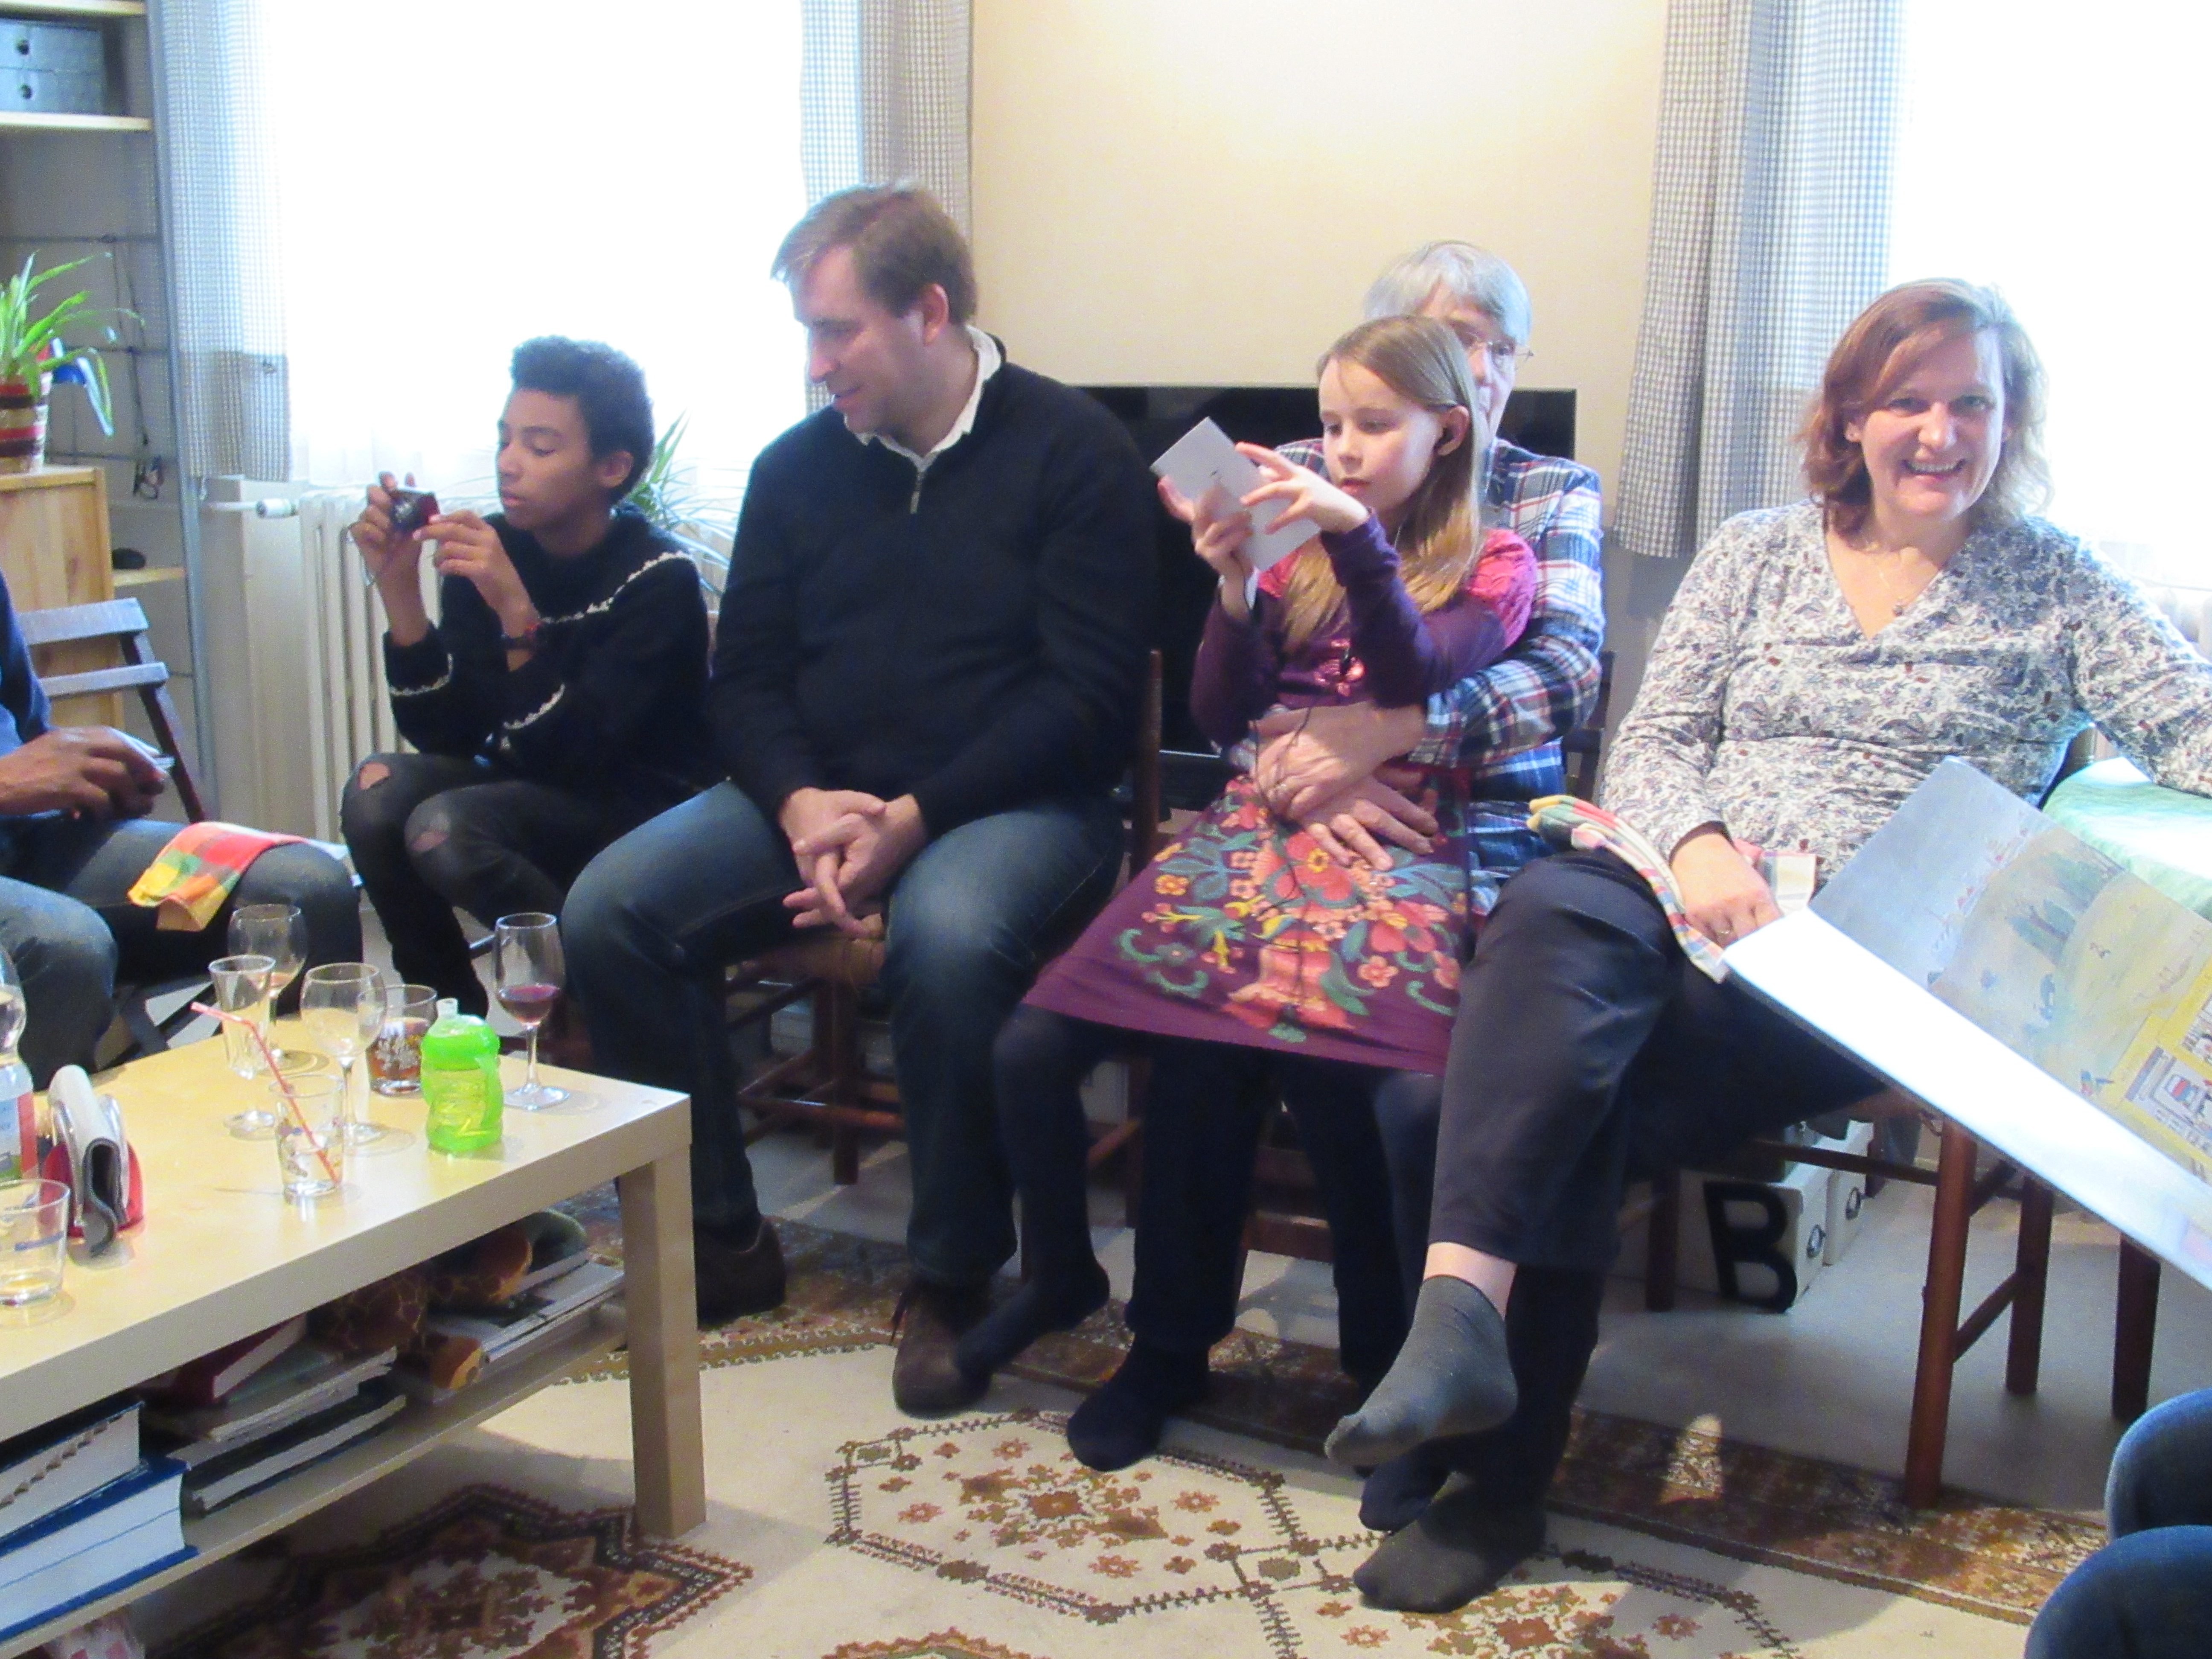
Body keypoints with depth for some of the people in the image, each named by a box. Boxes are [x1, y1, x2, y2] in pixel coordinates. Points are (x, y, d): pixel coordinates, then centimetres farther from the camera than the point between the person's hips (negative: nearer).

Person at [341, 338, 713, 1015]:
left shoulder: (658, 578, -16)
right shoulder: (489, 548, -2)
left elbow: (570, 760, -23)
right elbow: (443, 735, -7)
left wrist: (516, 609, -33)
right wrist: (399, 590, -18)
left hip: (645, 813, -6)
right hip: (531, 796, 6)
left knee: (445, 829, -27)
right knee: (379, 790, -20)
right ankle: (458, 1018, -2)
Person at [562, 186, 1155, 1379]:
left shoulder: (1072, 452, -4)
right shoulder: (798, 467, 11)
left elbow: (1089, 695, -11)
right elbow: (744, 678, 10)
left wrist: (914, 818, -19)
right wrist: (803, 805, -12)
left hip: (1017, 799, -5)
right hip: (818, 796, 5)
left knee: (947, 934, -38)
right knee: (609, 909, -17)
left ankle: (952, 1278, -16)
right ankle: (719, 1238, -2)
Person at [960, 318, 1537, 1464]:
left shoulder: (1492, 563, 13)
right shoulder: (1301, 549, 21)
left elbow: (1415, 677, -6)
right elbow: (1222, 721, 14)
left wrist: (1357, 535, -16)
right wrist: (1236, 586, 0)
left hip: (1393, 843, -4)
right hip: (1253, 828, 4)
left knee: (1203, 1057, -33)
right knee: (1033, 1049, -17)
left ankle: (1174, 1343, -12)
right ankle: (1061, 1276, 10)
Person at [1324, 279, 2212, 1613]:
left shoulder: (2054, 587, 13)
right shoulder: (1755, 554, 19)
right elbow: (1654, 741, 13)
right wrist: (1699, 847, -10)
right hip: (1683, 899, 3)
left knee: (1572, 1080, -28)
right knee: (1555, 907, -35)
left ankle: (1503, 1476, -21)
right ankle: (1463, 1308, -45)